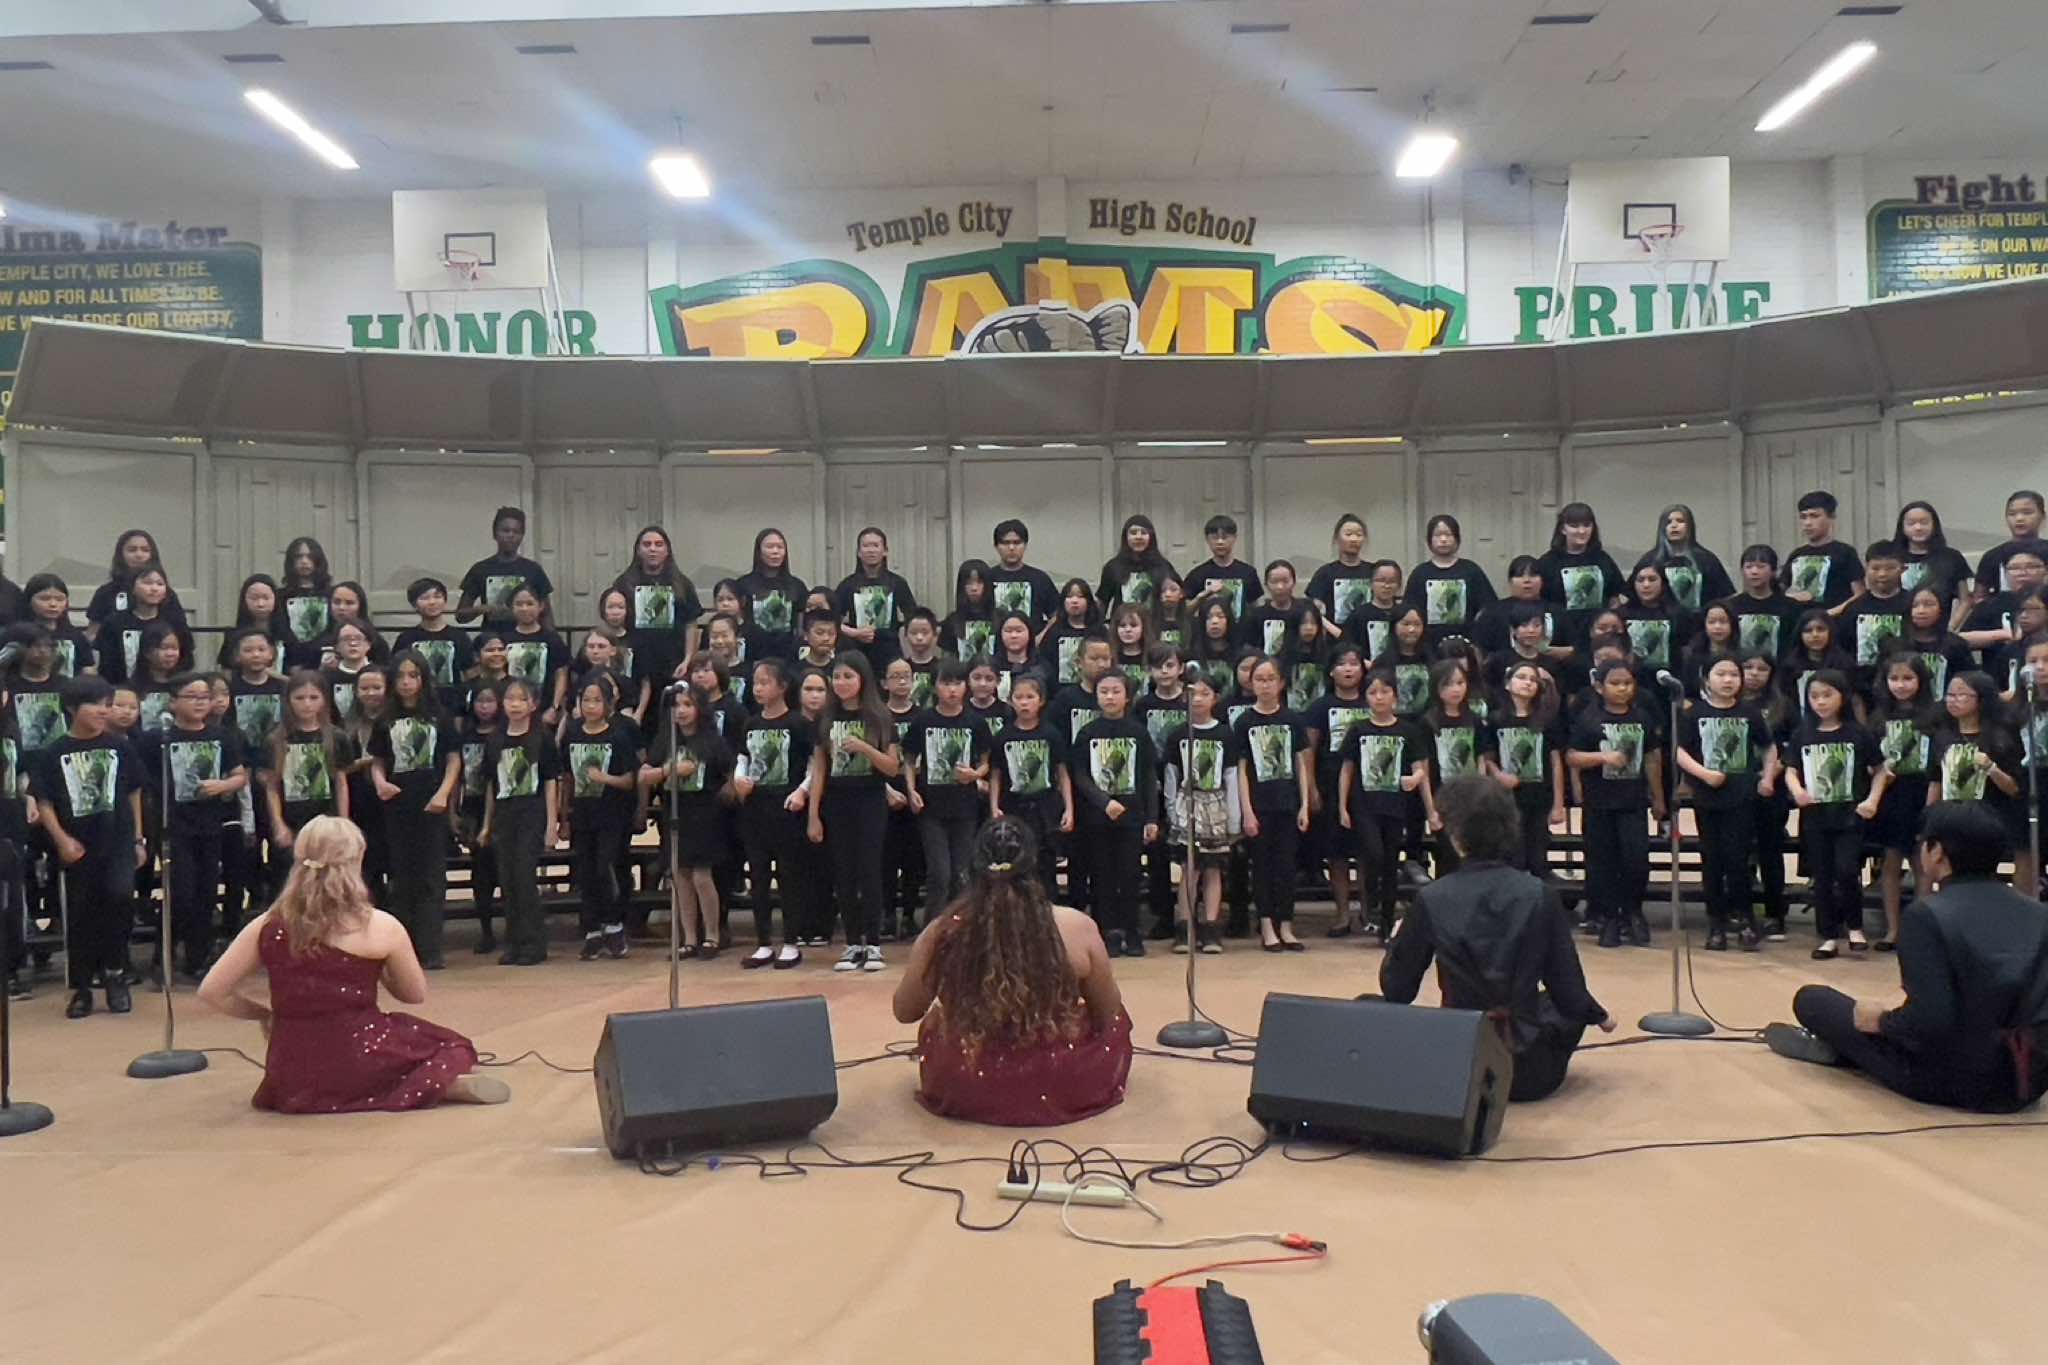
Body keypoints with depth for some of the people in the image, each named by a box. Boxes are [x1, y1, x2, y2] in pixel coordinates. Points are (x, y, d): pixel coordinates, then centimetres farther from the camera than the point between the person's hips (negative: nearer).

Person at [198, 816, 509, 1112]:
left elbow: (212, 992, 0)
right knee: (451, 1046, 18)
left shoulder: (268, 926, -2)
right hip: (355, 1067, -5)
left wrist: (264, 1013, 15)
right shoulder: (381, 927, -10)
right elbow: (416, 995, 3)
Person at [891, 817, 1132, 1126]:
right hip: (1064, 1092, -1)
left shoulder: (941, 935, -13)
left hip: (965, 1095, 1)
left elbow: (904, 1012, 3)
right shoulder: (1078, 928, -16)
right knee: (1116, 1021, 29)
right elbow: (1109, 1014, -1)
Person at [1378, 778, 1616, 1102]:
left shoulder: (1431, 900, -12)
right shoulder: (1539, 896, -11)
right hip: (1529, 1076, 0)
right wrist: (1600, 1016, 18)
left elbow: (1396, 991, -4)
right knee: (1566, 1005, 29)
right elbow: (1568, 989, -5)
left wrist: (1396, 945, 16)